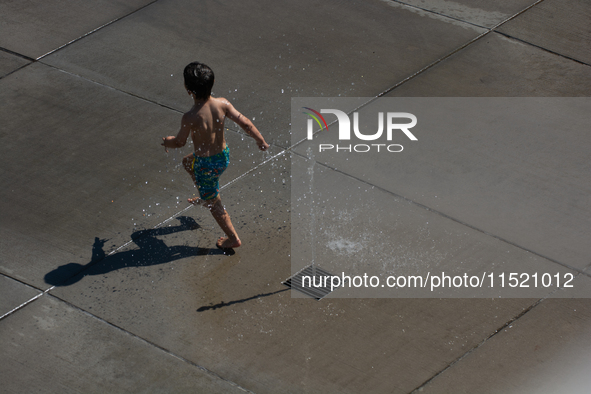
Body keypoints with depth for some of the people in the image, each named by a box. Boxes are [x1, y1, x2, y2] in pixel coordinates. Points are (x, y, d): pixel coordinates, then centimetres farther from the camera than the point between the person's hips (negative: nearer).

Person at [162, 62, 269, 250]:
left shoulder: (190, 118, -32)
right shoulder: (222, 104, -19)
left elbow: (180, 142, -15)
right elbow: (245, 123, -12)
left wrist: (167, 141, 9)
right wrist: (261, 141, 5)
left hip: (206, 165, -6)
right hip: (224, 156, 6)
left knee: (214, 203, 18)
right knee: (187, 162, 35)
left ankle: (233, 238, 33)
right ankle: (206, 197, 53)